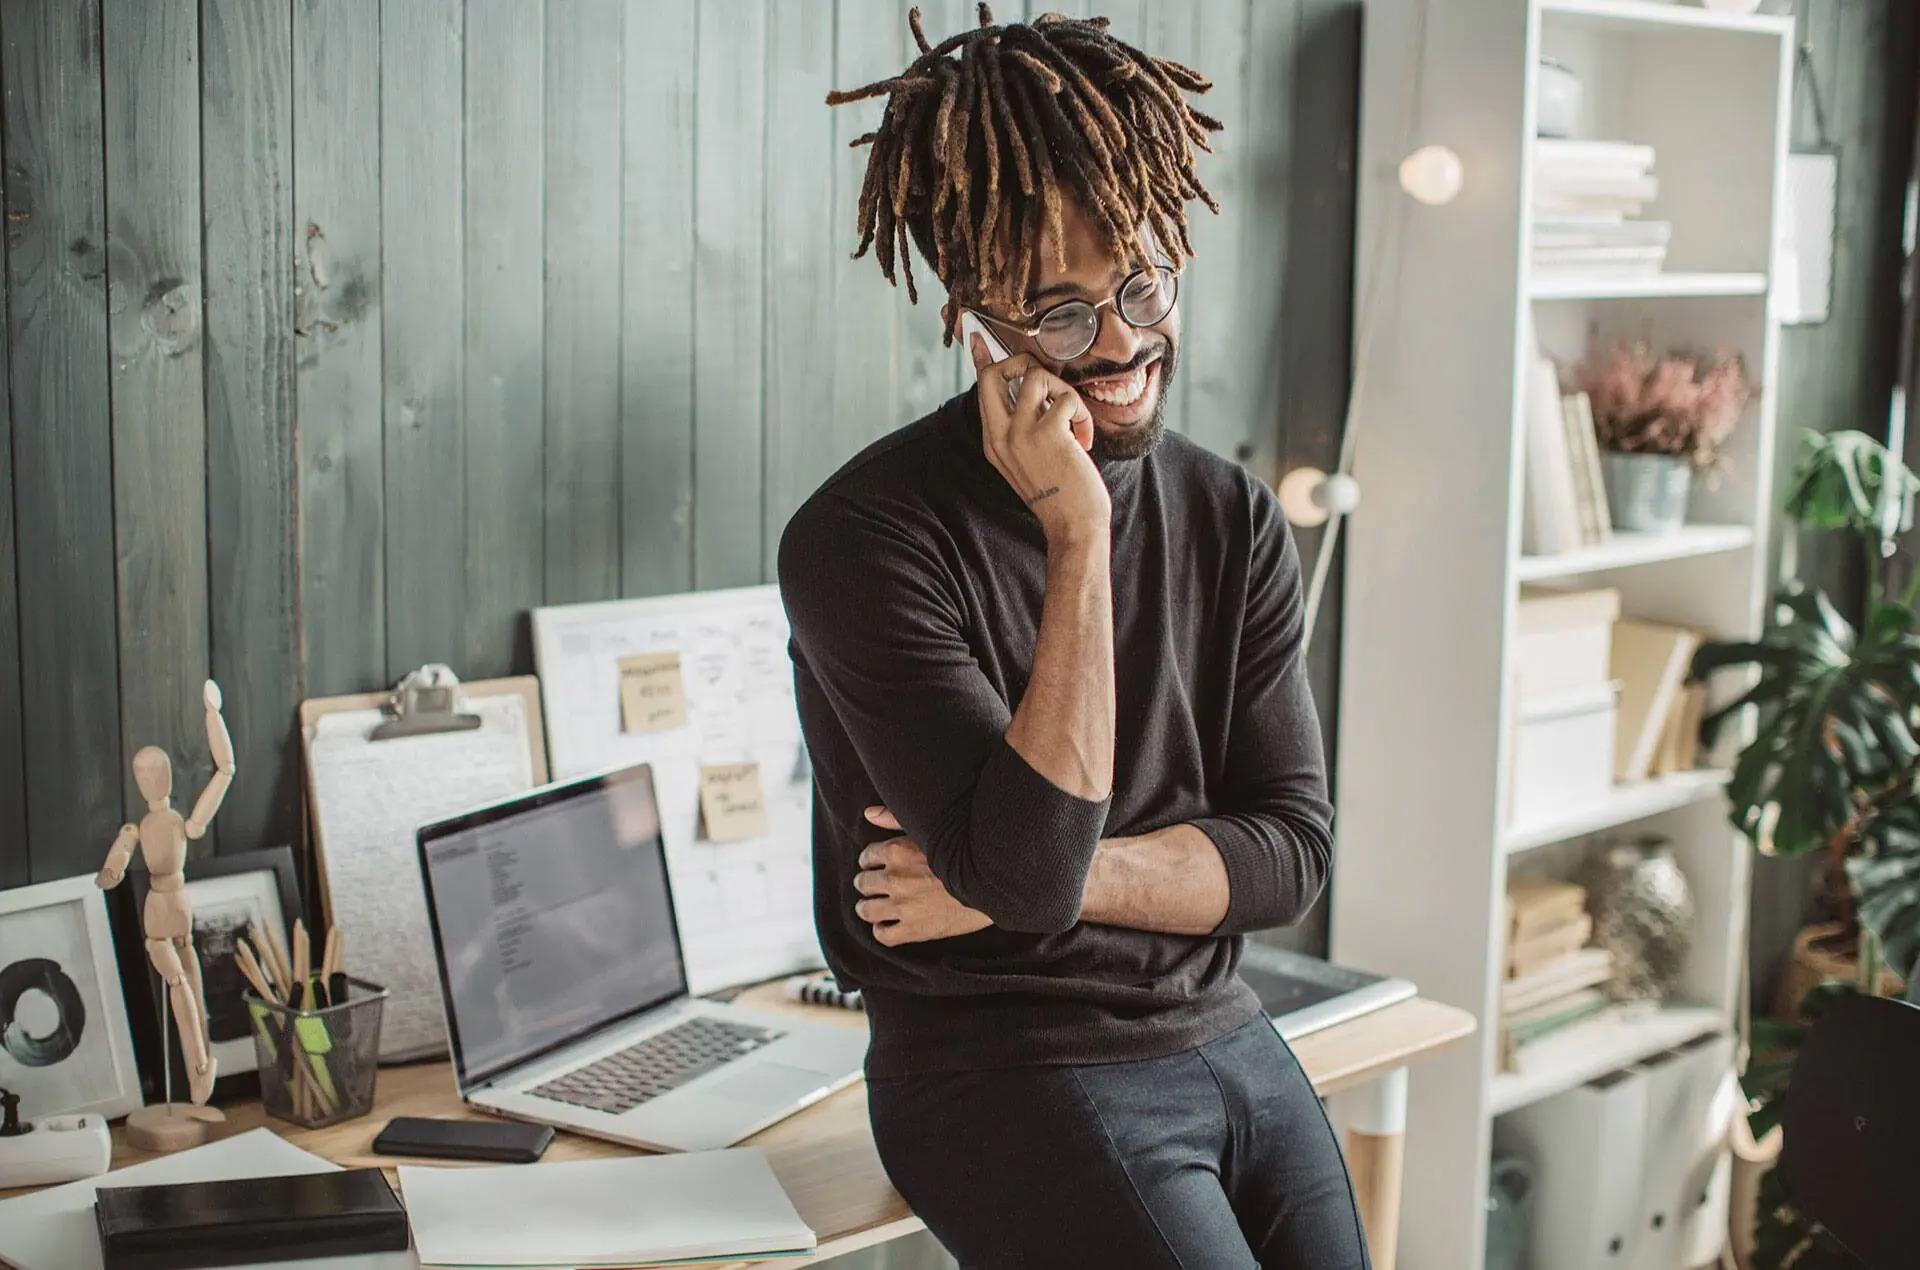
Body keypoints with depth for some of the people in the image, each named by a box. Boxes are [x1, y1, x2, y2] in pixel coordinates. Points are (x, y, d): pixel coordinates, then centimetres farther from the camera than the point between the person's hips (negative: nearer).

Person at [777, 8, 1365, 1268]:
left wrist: (1026, 876, -14)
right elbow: (1029, 866, -22)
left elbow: (1292, 846, 0)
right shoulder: (866, 537, -16)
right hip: (1008, 1071, -5)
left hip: (1228, 1037, 6)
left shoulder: (1234, 519, 3)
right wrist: (1077, 535, -24)